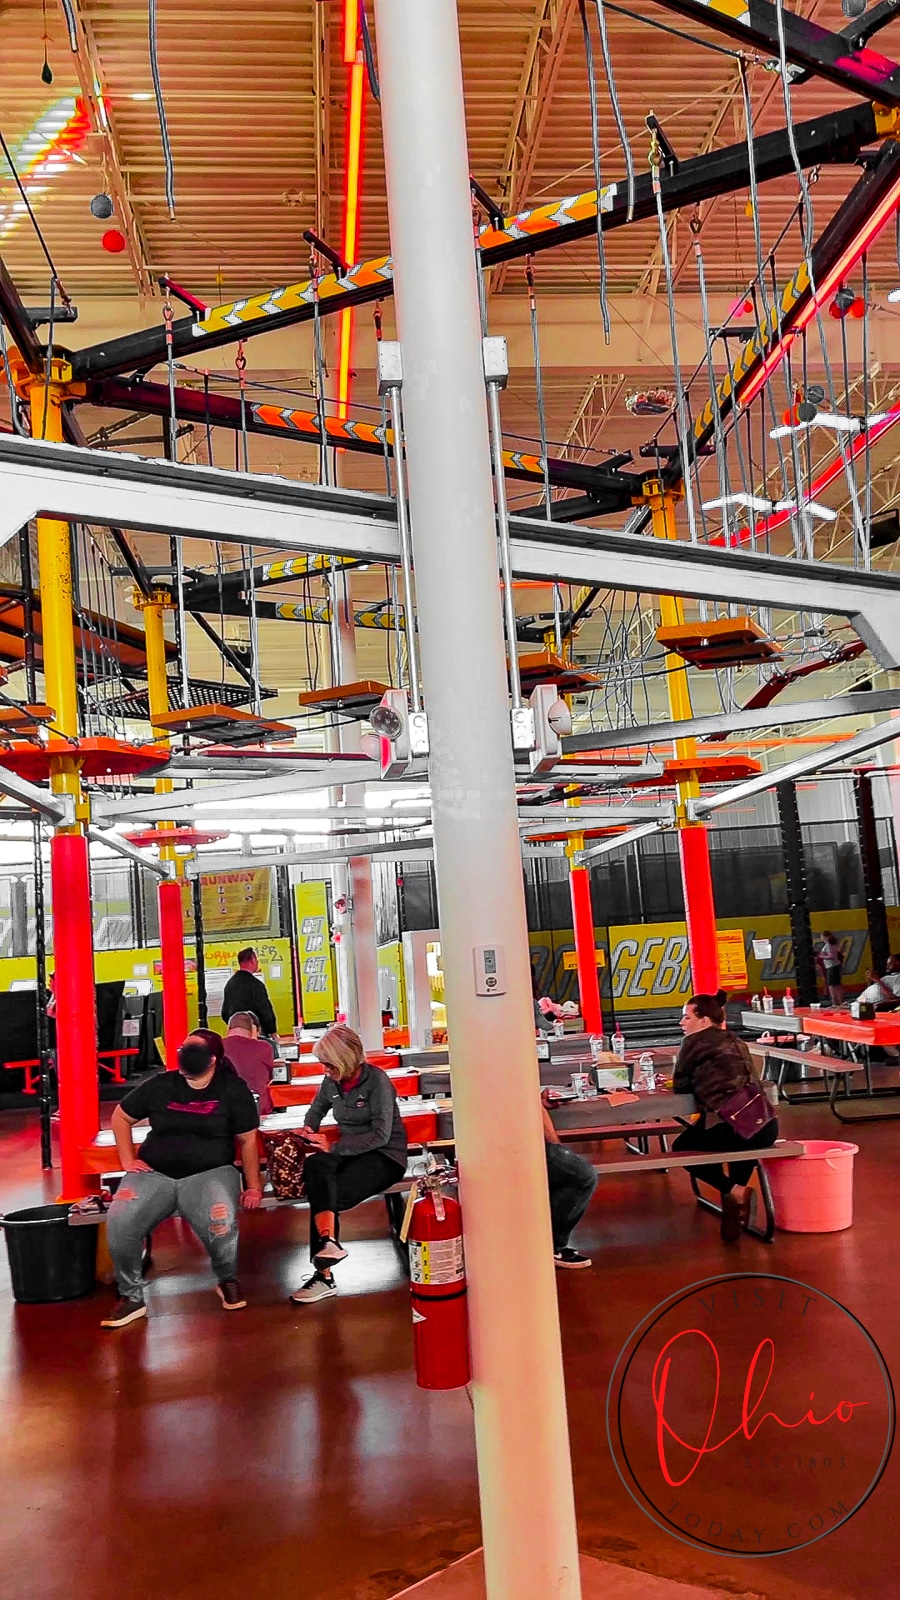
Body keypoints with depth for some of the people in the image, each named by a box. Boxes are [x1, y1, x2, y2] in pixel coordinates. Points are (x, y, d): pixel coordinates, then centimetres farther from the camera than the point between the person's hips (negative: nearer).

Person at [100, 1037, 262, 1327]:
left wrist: (253, 1186, -1)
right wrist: (128, 1160, 9)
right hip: (154, 1174, 2)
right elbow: (121, 1117, 20)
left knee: (221, 1223, -34)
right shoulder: (160, 1085, 8)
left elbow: (248, 1139, 4)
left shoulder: (232, 1088, 3)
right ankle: (131, 1296, -3)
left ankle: (227, 1280, 0)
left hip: (210, 1173, -2)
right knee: (118, 1224, -26)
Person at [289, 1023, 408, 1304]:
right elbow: (318, 1108, 26)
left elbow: (380, 1136, -19)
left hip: (385, 1156, -5)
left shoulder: (376, 1081, -14)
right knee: (315, 1166, -29)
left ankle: (324, 1275, -23)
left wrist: (332, 1146, -22)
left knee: (326, 1194, -27)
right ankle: (328, 1240, -39)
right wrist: (309, 1130, 4)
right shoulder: (332, 1081, 4)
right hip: (349, 1152, 6)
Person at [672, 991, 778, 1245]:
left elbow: (680, 1087, 9)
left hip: (730, 1127, -7)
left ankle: (733, 1190, 4)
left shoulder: (695, 1041, 3)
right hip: (767, 1128, 7)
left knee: (681, 1147, 21)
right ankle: (737, 1191, 24)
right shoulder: (736, 1042, 23)